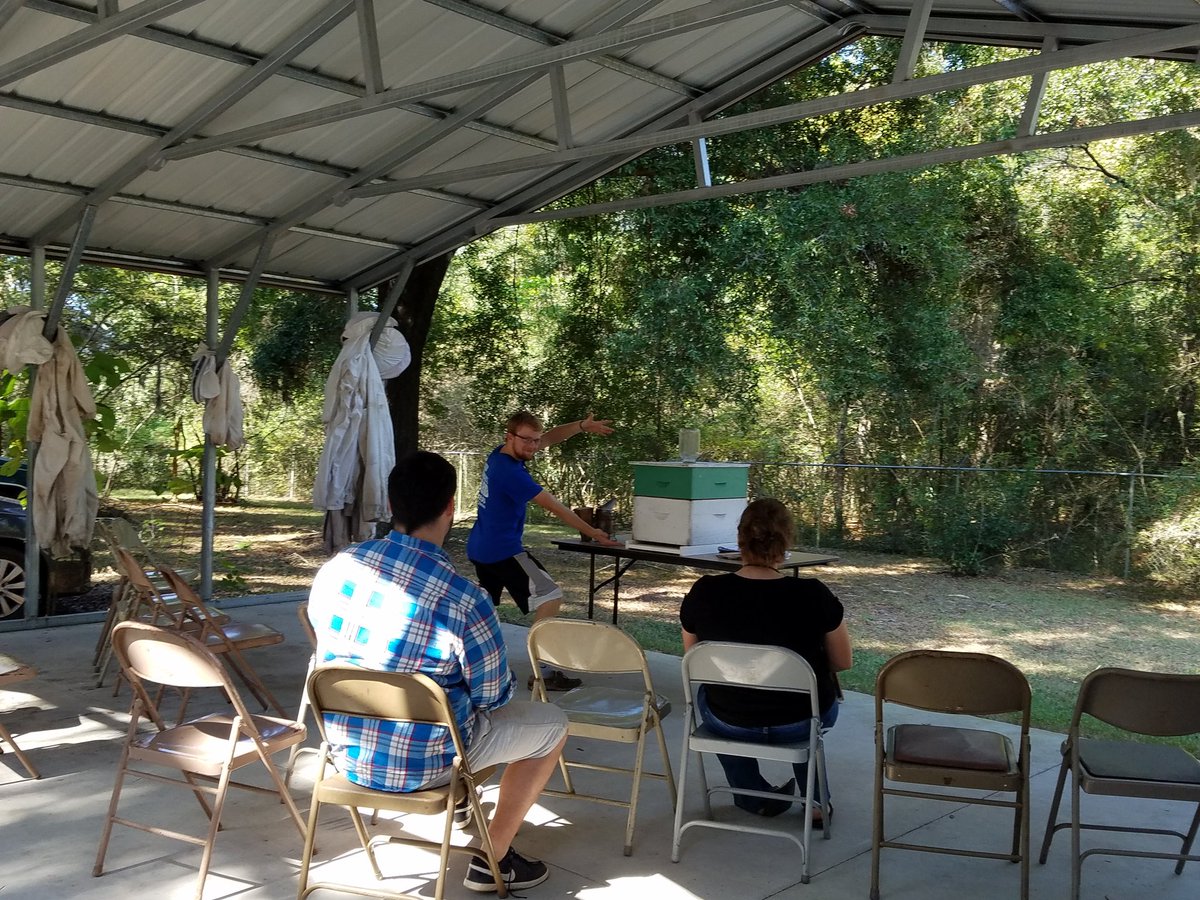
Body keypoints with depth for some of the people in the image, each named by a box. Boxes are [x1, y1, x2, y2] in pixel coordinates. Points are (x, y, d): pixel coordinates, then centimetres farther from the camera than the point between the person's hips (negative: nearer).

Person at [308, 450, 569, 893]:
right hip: (419, 764, -6)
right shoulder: (464, 599, -26)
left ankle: (457, 802, 52)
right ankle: (493, 858, 20)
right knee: (551, 724, 15)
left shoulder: (335, 569, -9)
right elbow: (493, 696, -11)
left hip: (347, 754, 6)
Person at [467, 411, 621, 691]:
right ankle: (542, 672, -12)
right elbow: (555, 507, -18)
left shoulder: (499, 455, 3)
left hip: (479, 548, 10)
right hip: (503, 550, -10)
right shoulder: (511, 473, -23)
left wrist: (582, 426, -6)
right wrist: (593, 533, -11)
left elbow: (550, 438, 8)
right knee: (550, 597, -11)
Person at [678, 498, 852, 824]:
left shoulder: (704, 593, -16)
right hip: (798, 725, 0)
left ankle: (755, 797, 37)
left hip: (728, 722, 0)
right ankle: (815, 801, 35)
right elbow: (842, 662, -5)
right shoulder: (813, 596, -20)